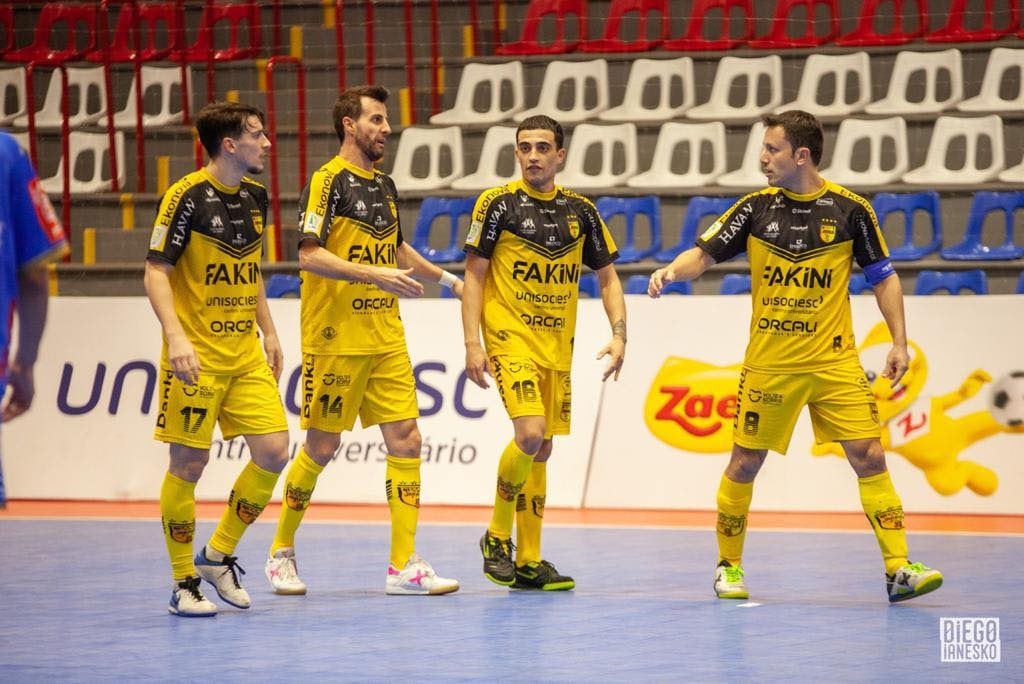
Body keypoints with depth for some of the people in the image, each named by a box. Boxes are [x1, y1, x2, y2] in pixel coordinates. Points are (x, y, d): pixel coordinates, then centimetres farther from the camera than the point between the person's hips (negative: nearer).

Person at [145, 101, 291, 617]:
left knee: (273, 450, -2)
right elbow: (156, 271, -13)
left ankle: (218, 555, 15)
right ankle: (183, 584, 9)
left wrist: (269, 333, 18)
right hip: (196, 356, -7)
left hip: (245, 354, 7)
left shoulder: (255, 196, 9)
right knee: (188, 464, -3)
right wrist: (175, 335, -25)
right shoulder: (187, 197, -12)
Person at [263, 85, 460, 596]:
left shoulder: (384, 185, 15)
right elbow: (310, 255, -19)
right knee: (322, 447, 1)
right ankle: (282, 552, 18)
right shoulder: (329, 181, -9)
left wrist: (447, 279, 32)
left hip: (386, 338, 7)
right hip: (336, 339, -7)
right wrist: (375, 275, -27)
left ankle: (403, 565, -1)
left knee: (405, 441, -2)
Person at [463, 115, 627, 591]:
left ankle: (528, 561, 13)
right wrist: (472, 342, -12)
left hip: (557, 346, 5)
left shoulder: (579, 210, 8)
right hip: (510, 338, -5)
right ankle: (497, 537, -2)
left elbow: (608, 277, 13)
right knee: (530, 434, -20)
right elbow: (474, 276, -3)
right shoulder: (498, 204, -4)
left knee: (541, 450, 7)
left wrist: (618, 334, 0)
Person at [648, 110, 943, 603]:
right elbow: (704, 254, 1)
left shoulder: (849, 209, -3)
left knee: (869, 457, -8)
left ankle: (898, 571, -6)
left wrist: (899, 342, -1)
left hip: (835, 363, -1)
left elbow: (883, 277, 5)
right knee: (744, 464, 5)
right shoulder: (756, 207, 0)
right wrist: (673, 271, -21)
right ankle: (728, 567, 23)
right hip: (768, 364, 1)